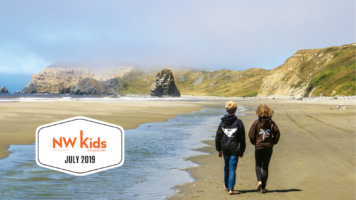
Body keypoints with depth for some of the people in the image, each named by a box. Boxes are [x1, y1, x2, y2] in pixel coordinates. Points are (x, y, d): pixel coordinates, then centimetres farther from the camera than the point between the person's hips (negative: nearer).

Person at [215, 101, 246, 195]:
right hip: (235, 149, -3)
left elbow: (218, 137, 6)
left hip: (225, 149, 3)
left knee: (227, 167, 19)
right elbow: (242, 138, -3)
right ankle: (230, 188, -8)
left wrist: (219, 150, 14)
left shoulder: (222, 122, 2)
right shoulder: (238, 122, -6)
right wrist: (242, 151, 6)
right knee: (232, 168, -1)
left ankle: (226, 185, 33)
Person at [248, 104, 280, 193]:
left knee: (258, 165, 14)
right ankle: (263, 187, 7)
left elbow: (251, 135, -6)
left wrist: (255, 143, 10)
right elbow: (277, 134, -2)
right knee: (265, 167, 8)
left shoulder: (256, 123, -7)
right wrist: (272, 143, 12)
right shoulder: (271, 123, -1)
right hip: (269, 147, 2)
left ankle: (259, 181, -10)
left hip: (258, 147, -2)